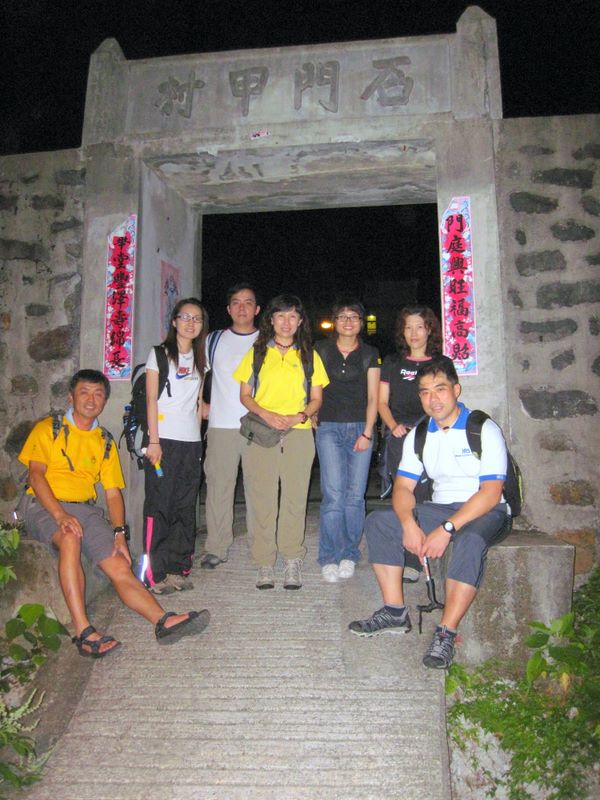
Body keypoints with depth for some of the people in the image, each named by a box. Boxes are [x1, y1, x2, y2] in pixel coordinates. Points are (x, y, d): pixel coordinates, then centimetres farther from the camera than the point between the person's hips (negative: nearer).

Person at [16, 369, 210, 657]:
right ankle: (83, 632, -39)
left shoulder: (105, 442, 19)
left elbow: (113, 492, 14)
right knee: (70, 538, -36)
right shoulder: (49, 428, 7)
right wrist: (61, 515, -22)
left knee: (120, 566, -16)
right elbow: (36, 475, -6)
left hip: (86, 509, 4)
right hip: (43, 505, -4)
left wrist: (119, 533, -4)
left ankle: (163, 621, -28)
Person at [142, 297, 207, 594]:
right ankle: (155, 573, 1)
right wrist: (153, 441, -12)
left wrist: (198, 432, 6)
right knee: (159, 505, -5)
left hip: (192, 441, 5)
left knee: (185, 506, 7)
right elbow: (151, 399, -5)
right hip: (164, 440, -5)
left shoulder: (199, 358, 16)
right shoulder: (160, 353, 1)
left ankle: (178, 568, 15)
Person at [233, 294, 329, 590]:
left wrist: (300, 415, -8)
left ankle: (292, 562, 7)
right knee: (262, 499, -2)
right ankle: (265, 564, 5)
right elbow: (245, 395, 8)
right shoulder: (257, 352, 12)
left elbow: (316, 398, 12)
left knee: (295, 498, -2)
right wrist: (266, 415, -10)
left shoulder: (309, 355, 14)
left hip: (298, 434, 1)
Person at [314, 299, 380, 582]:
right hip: (329, 428, -1)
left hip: (360, 428, 1)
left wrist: (367, 433, -4)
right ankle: (330, 557, 0)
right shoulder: (321, 350, 9)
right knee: (333, 494, -9)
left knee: (355, 494, 1)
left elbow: (372, 397, 4)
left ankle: (349, 555, 14)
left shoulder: (369, 354, 8)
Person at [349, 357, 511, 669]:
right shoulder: (419, 435, 5)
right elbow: (403, 487, 1)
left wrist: (447, 529, -29)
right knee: (378, 522, -9)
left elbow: (491, 492, -20)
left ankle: (446, 634, -31)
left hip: (487, 513, -6)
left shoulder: (484, 430, -12)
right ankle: (395, 613, -7)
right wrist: (409, 524, -20)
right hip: (440, 509, 6)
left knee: (470, 540, -39)